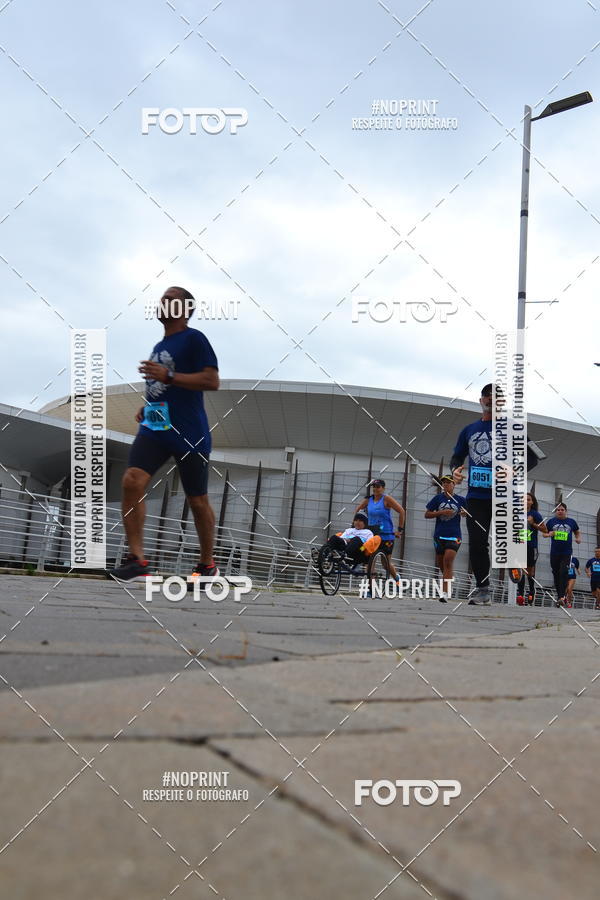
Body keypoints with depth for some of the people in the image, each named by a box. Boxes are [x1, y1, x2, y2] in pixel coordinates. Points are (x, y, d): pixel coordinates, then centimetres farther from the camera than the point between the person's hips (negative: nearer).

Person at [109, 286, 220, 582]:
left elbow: (212, 381, -15)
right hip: (154, 427, 6)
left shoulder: (194, 339, -4)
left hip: (189, 434, -6)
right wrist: (148, 407, 15)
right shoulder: (160, 346, 21)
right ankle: (137, 560, -17)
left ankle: (207, 564, 23)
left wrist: (168, 376, -20)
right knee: (132, 480, -17)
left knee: (197, 501, 4)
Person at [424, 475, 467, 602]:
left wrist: (465, 513, -7)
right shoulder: (437, 498, 5)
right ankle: (449, 585, 38)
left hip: (454, 535, -3)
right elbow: (427, 514, 4)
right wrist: (441, 512, -10)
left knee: (448, 562, -18)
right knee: (440, 564, 11)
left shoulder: (460, 500, 3)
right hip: (439, 535, 3)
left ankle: (446, 592, -22)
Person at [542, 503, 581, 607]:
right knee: (556, 574, 7)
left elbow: (577, 533, 22)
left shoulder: (571, 522, 7)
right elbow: (544, 533, 12)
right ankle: (559, 595, 19)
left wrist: (578, 539, 2)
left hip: (567, 553, -2)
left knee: (564, 573, -15)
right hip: (554, 553, 2)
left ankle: (562, 597, -19)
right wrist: (549, 534, -10)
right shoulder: (551, 521, 6)